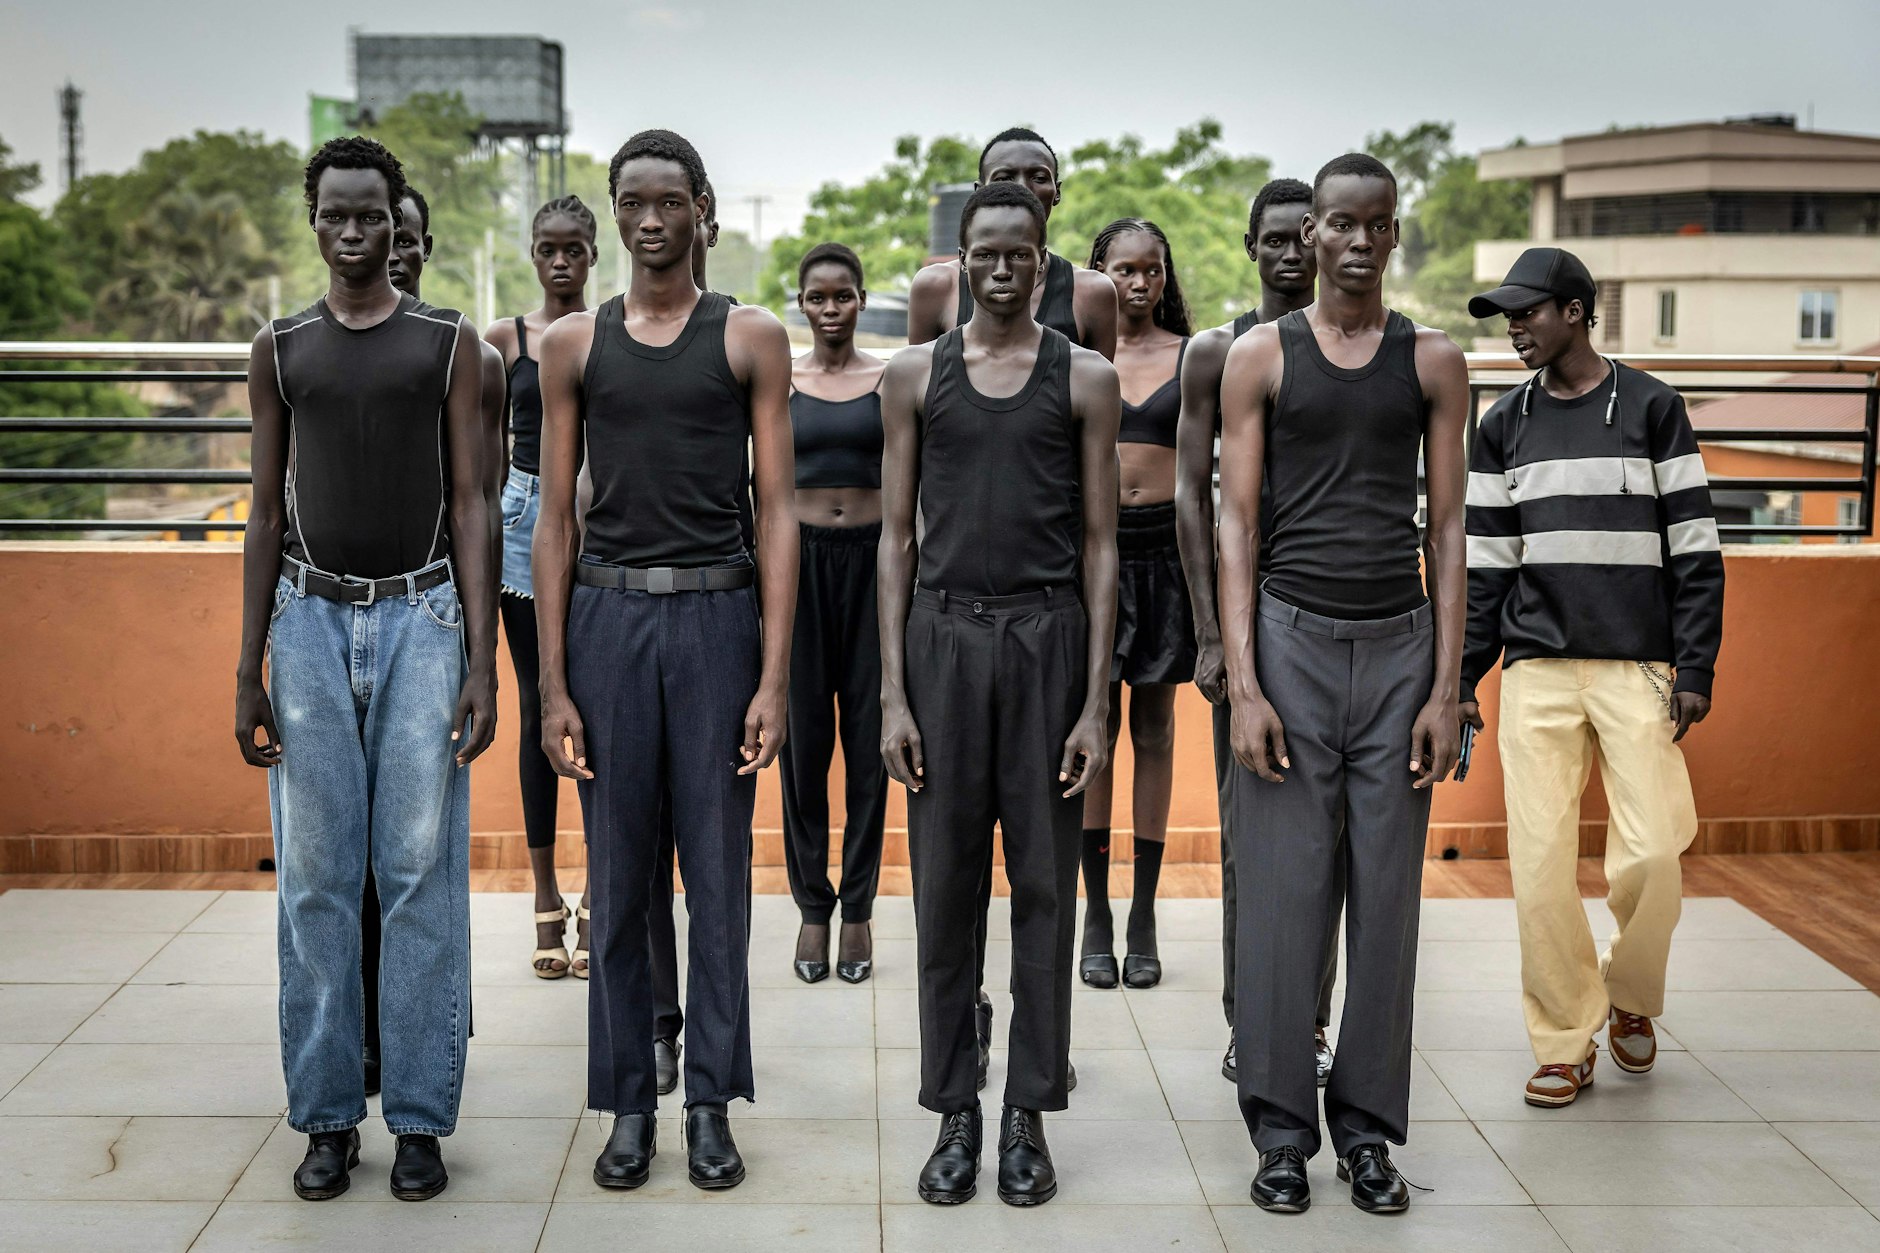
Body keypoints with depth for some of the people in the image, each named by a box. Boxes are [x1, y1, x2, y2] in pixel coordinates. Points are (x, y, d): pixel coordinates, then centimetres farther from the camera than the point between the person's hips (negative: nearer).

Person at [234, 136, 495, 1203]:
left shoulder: (448, 343, 4)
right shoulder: (281, 352, 10)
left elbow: (470, 503, 1)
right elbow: (267, 514, 11)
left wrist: (483, 662, -7)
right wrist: (249, 671, 7)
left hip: (421, 617, -2)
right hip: (311, 621, 2)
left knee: (423, 873, -2)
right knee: (316, 878, 3)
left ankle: (421, 1118, 8)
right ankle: (328, 1117, 14)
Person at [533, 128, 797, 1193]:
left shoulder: (752, 339, 4)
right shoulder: (574, 344, 8)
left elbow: (777, 508, 0)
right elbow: (557, 517, 7)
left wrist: (775, 676, -8)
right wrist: (553, 684, 0)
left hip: (718, 613, -1)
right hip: (608, 614, 2)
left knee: (718, 870, 4)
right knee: (619, 873, 6)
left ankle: (712, 1104, 17)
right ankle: (629, 1104, 19)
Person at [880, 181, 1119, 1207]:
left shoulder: (1085, 379, 4)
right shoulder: (915, 376, 7)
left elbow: (1098, 543, 2)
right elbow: (897, 537, 6)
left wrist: (1095, 700, -5)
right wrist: (892, 693, -2)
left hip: (1048, 634, -1)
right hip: (943, 633, 1)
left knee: (1044, 882, 4)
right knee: (945, 882, 5)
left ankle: (1029, 1115, 16)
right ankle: (955, 1115, 17)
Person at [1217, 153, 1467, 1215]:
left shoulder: (1434, 362, 8)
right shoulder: (1261, 358, 4)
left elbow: (1447, 527, 6)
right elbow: (1239, 525, 0)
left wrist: (1447, 689, -1)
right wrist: (1244, 686, -9)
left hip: (1399, 646, 2)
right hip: (1292, 639, -1)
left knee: (1388, 892, 4)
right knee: (1284, 891, -1)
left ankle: (1369, 1128, 16)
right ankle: (1283, 1130, 11)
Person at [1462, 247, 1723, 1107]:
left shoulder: (1652, 408, 3)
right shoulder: (1504, 426, 10)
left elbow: (1694, 547, 2)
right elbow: (1483, 563, 11)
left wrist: (1695, 668, -6)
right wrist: (1463, 679, 6)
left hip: (1637, 666, -2)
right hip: (1537, 671, 2)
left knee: (1649, 854, -7)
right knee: (1539, 862, -4)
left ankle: (1630, 996, 22)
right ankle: (1564, 1043, 11)